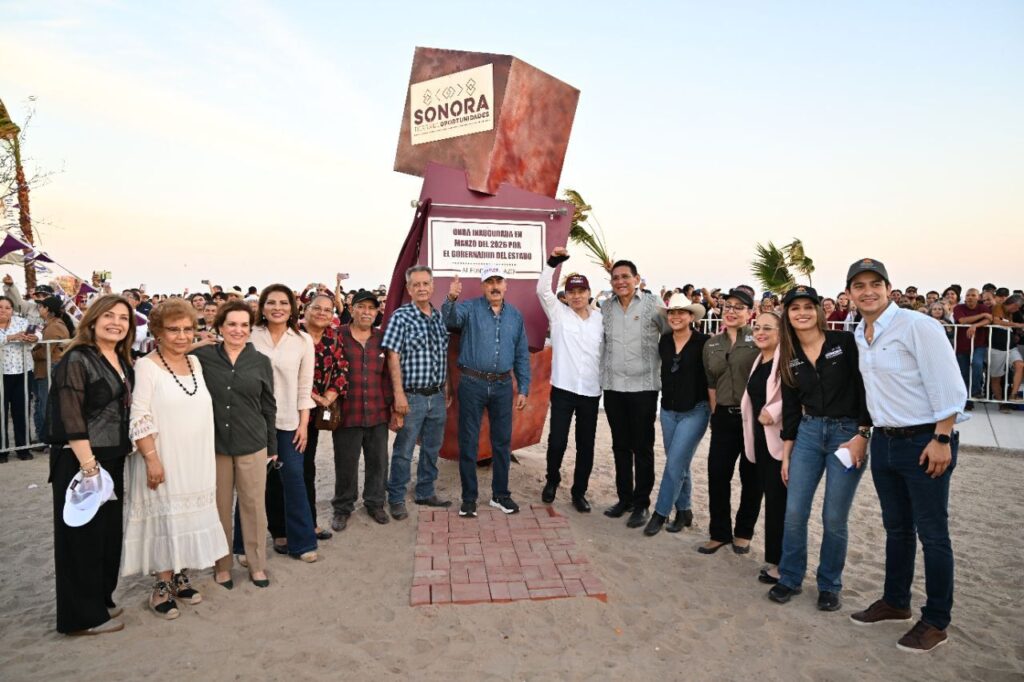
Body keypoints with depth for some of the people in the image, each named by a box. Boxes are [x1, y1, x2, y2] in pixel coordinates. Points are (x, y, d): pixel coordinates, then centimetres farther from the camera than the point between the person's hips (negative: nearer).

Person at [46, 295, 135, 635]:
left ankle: (101, 600, 32)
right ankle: (83, 616, 18)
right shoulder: (77, 360, -14)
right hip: (81, 461, -8)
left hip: (114, 460, 8)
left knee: (109, 533, 16)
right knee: (84, 536, 4)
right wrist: (88, 466, -22)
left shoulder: (122, 360, 9)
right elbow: (70, 420, -19)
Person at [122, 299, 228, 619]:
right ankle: (162, 587, 17)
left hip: (196, 461, 6)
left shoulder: (195, 363, 8)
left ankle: (181, 577, 28)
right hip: (163, 460, -6)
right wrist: (151, 458, -19)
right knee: (165, 518, 3)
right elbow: (139, 419, -14)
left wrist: (206, 456, 13)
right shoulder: (147, 366, -10)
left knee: (190, 517, 13)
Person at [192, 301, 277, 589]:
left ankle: (256, 563, 25)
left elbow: (269, 407, 6)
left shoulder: (261, 362, 1)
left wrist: (273, 446, 7)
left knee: (254, 505, 8)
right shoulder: (202, 356, -2)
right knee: (219, 506, 11)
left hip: (252, 445, 1)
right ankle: (222, 564, 29)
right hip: (214, 443, 0)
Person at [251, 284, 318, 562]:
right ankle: (280, 532, 26)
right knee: (268, 479, 9)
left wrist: (304, 423, -2)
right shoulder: (251, 336, -3)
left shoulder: (303, 341, -1)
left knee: (293, 478, 0)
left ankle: (301, 540, 10)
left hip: (289, 420, 0)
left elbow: (305, 386, 1)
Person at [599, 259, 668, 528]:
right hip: (613, 386, 4)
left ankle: (641, 503, 17)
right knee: (620, 446, 13)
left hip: (644, 386, -3)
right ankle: (624, 498, 26)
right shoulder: (605, 307, 6)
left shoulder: (653, 305, -5)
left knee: (642, 448, 5)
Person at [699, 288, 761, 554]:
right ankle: (720, 533, 18)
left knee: (751, 478, 9)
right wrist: (715, 414, 8)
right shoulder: (711, 345, 9)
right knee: (717, 475, 2)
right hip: (724, 417, 4)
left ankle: (744, 532, 26)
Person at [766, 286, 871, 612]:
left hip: (848, 433, -3)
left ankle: (829, 586, 22)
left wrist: (862, 435, -13)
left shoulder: (845, 342, -6)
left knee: (834, 518, 2)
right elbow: (790, 407, 9)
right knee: (794, 512, 3)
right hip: (808, 433, 4)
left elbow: (865, 389, -7)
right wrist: (785, 454, 9)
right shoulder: (789, 357, 6)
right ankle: (790, 578, 21)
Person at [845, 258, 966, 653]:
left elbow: (948, 386, -16)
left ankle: (936, 621, 18)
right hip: (884, 441, 7)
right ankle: (895, 603, 32)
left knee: (932, 534, 4)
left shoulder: (917, 325, -14)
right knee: (896, 528, 18)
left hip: (925, 442, -7)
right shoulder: (860, 335, 8)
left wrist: (942, 440, -19)